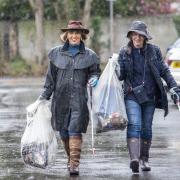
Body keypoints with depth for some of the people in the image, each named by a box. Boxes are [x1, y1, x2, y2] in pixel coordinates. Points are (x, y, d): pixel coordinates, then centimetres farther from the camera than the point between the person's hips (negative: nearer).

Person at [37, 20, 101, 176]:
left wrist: (94, 79, -9)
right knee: (63, 132, 6)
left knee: (75, 131, -13)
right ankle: (71, 159, 25)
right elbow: (51, 77, 13)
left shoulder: (89, 55, 5)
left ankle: (74, 164, -14)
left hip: (79, 100, -2)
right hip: (61, 99, 2)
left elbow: (95, 71, 15)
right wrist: (45, 96, 13)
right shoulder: (57, 53, 8)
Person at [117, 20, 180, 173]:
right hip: (132, 95, -2)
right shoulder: (124, 52, 2)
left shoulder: (154, 51, 3)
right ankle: (134, 158, -31)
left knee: (146, 128, 6)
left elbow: (164, 71, 8)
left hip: (150, 96, 2)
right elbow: (121, 76, 3)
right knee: (134, 124, -19)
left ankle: (144, 159, 20)